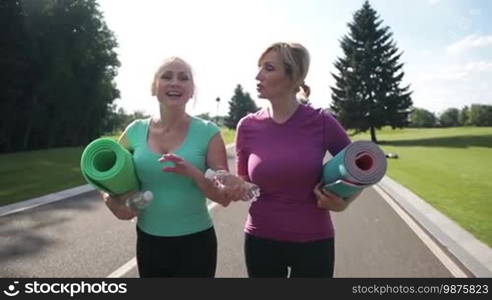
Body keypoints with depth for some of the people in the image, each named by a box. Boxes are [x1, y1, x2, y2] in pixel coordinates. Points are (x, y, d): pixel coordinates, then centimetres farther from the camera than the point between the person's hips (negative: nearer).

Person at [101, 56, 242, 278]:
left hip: (195, 243, -2)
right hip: (148, 242, 3)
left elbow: (224, 196, -9)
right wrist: (113, 203, -11)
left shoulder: (207, 132, -10)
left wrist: (192, 172, -26)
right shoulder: (135, 131, -3)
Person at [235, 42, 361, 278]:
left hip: (313, 242, -1)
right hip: (261, 241, 2)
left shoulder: (321, 122, -11)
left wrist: (343, 202, -15)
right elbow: (244, 185, 4)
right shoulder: (248, 126, -5)